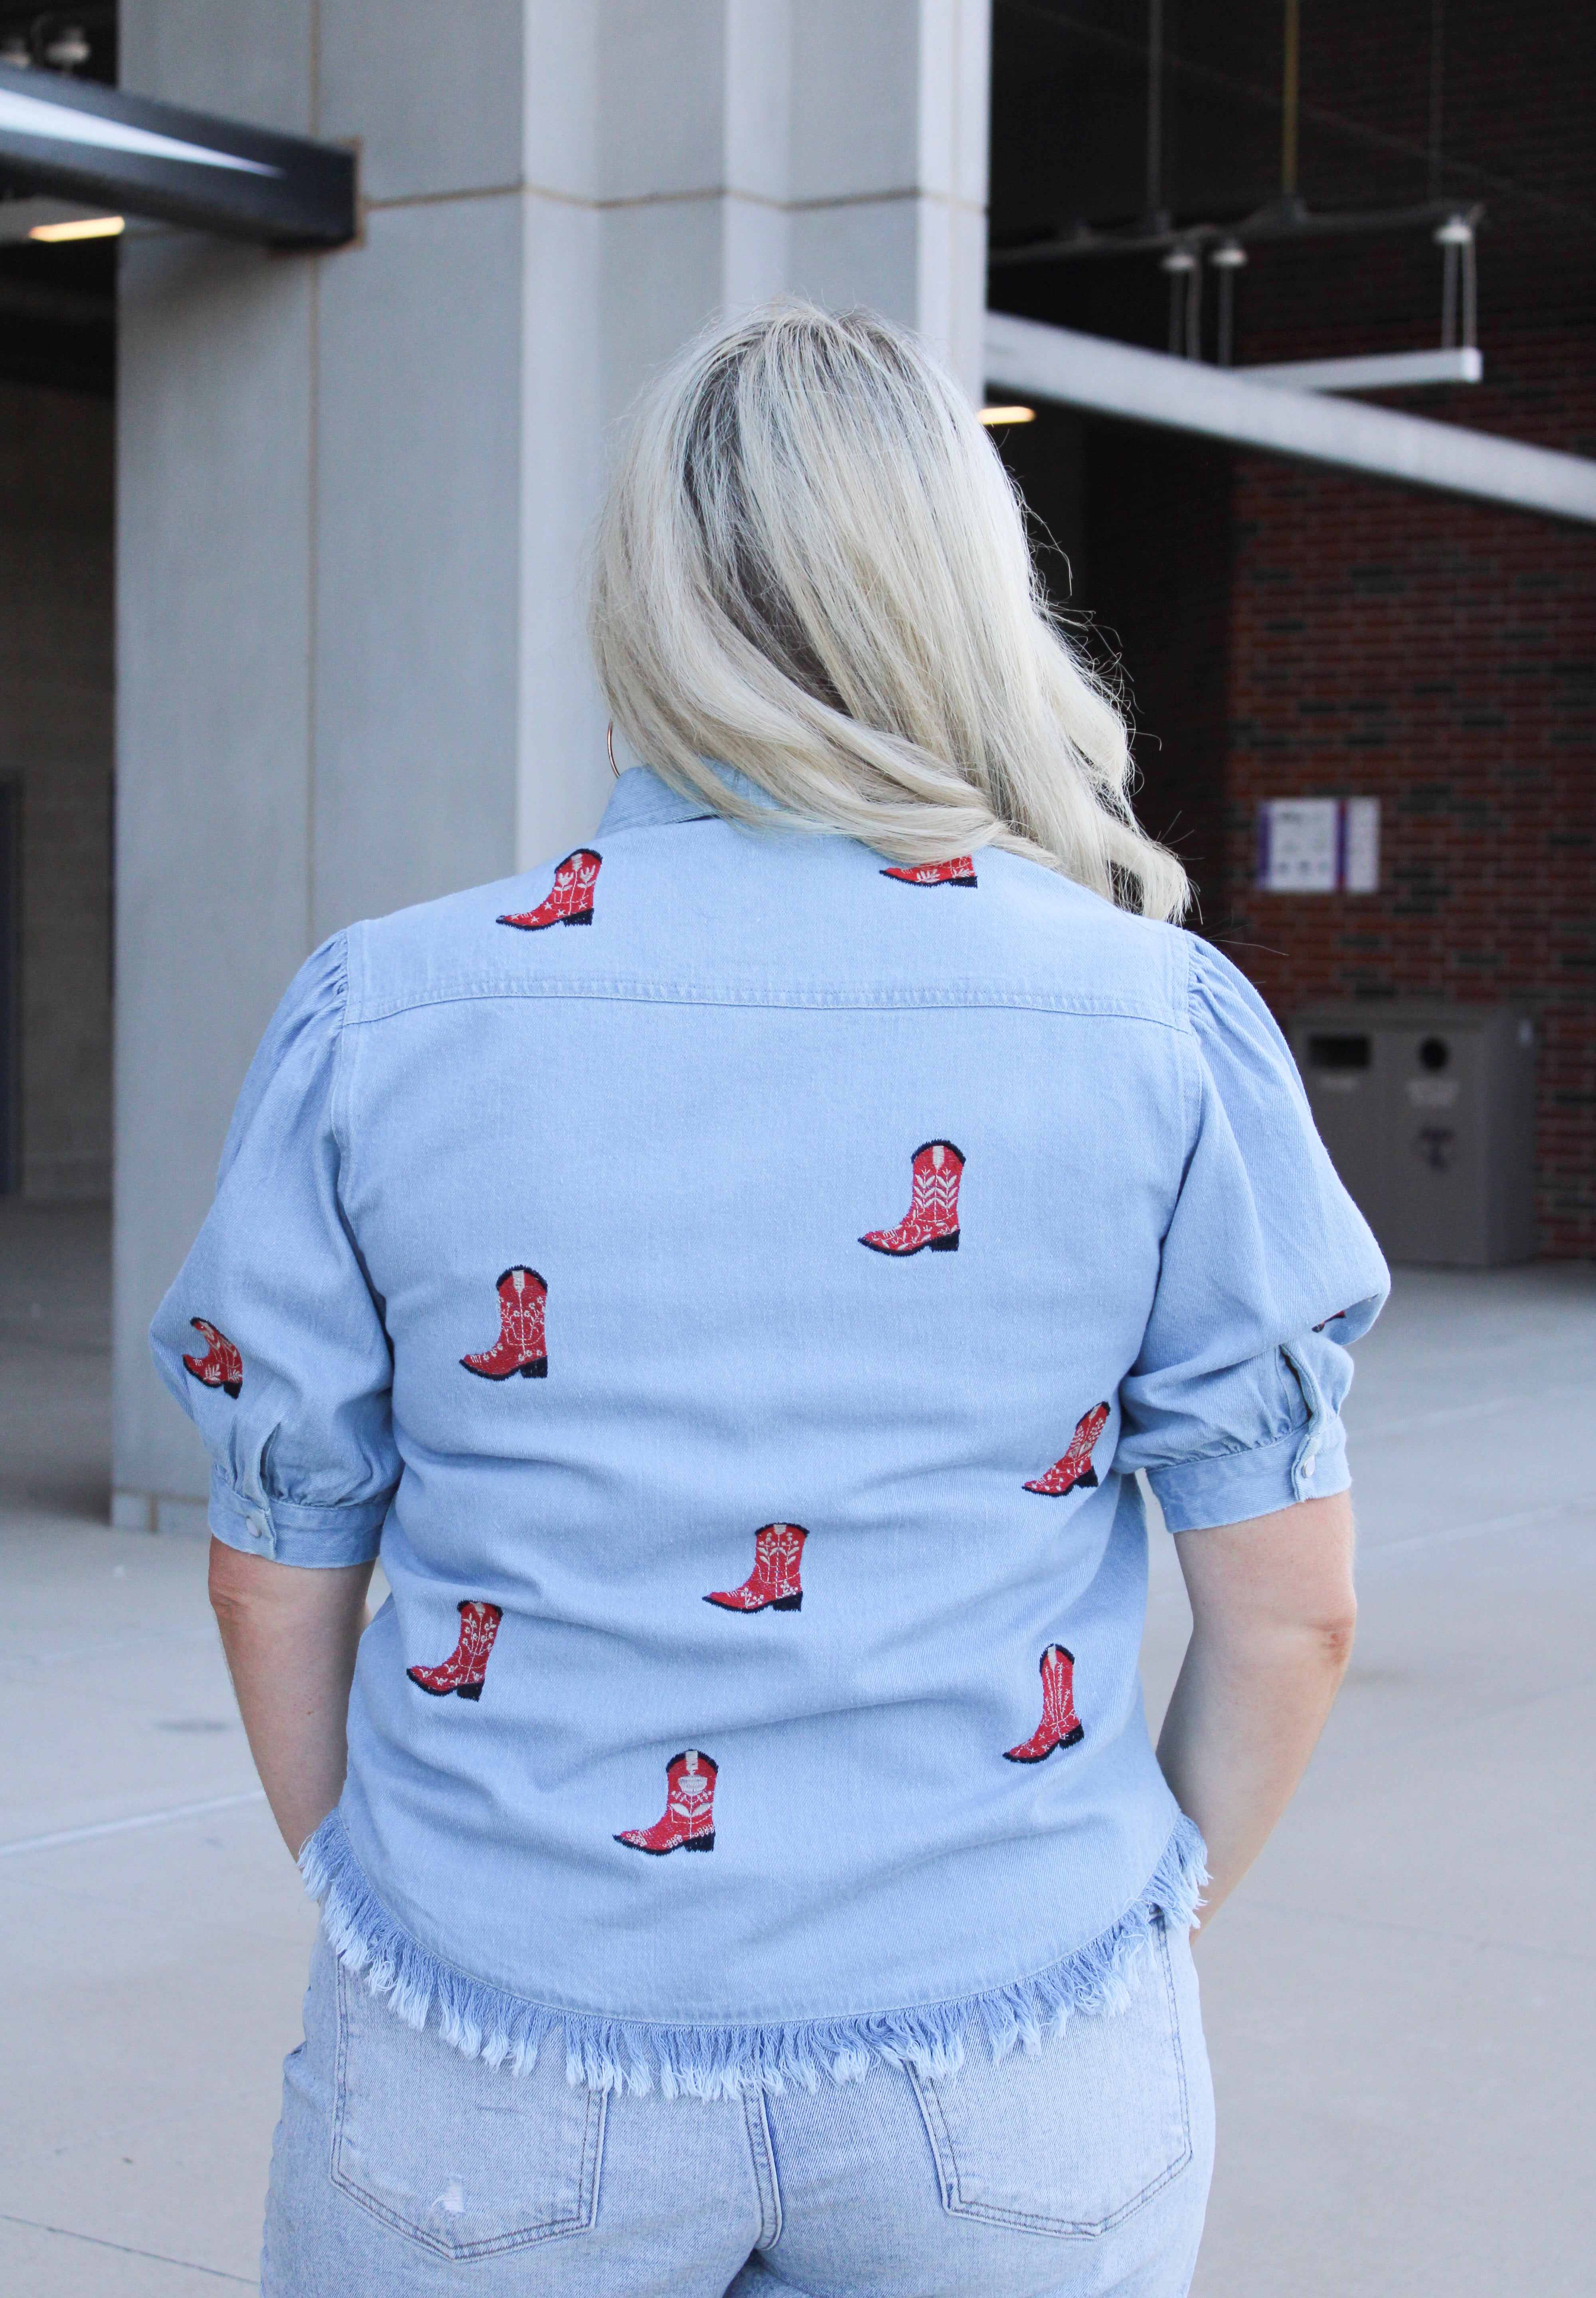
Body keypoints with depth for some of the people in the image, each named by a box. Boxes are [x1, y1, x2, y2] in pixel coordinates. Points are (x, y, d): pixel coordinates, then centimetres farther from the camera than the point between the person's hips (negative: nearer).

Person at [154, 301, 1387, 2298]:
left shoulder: (378, 1017, -6)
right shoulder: (1170, 1027, -7)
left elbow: (275, 1583, 2)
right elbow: (1289, 1611, -2)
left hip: (501, 2088, 0)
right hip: (1008, 2096, 0)